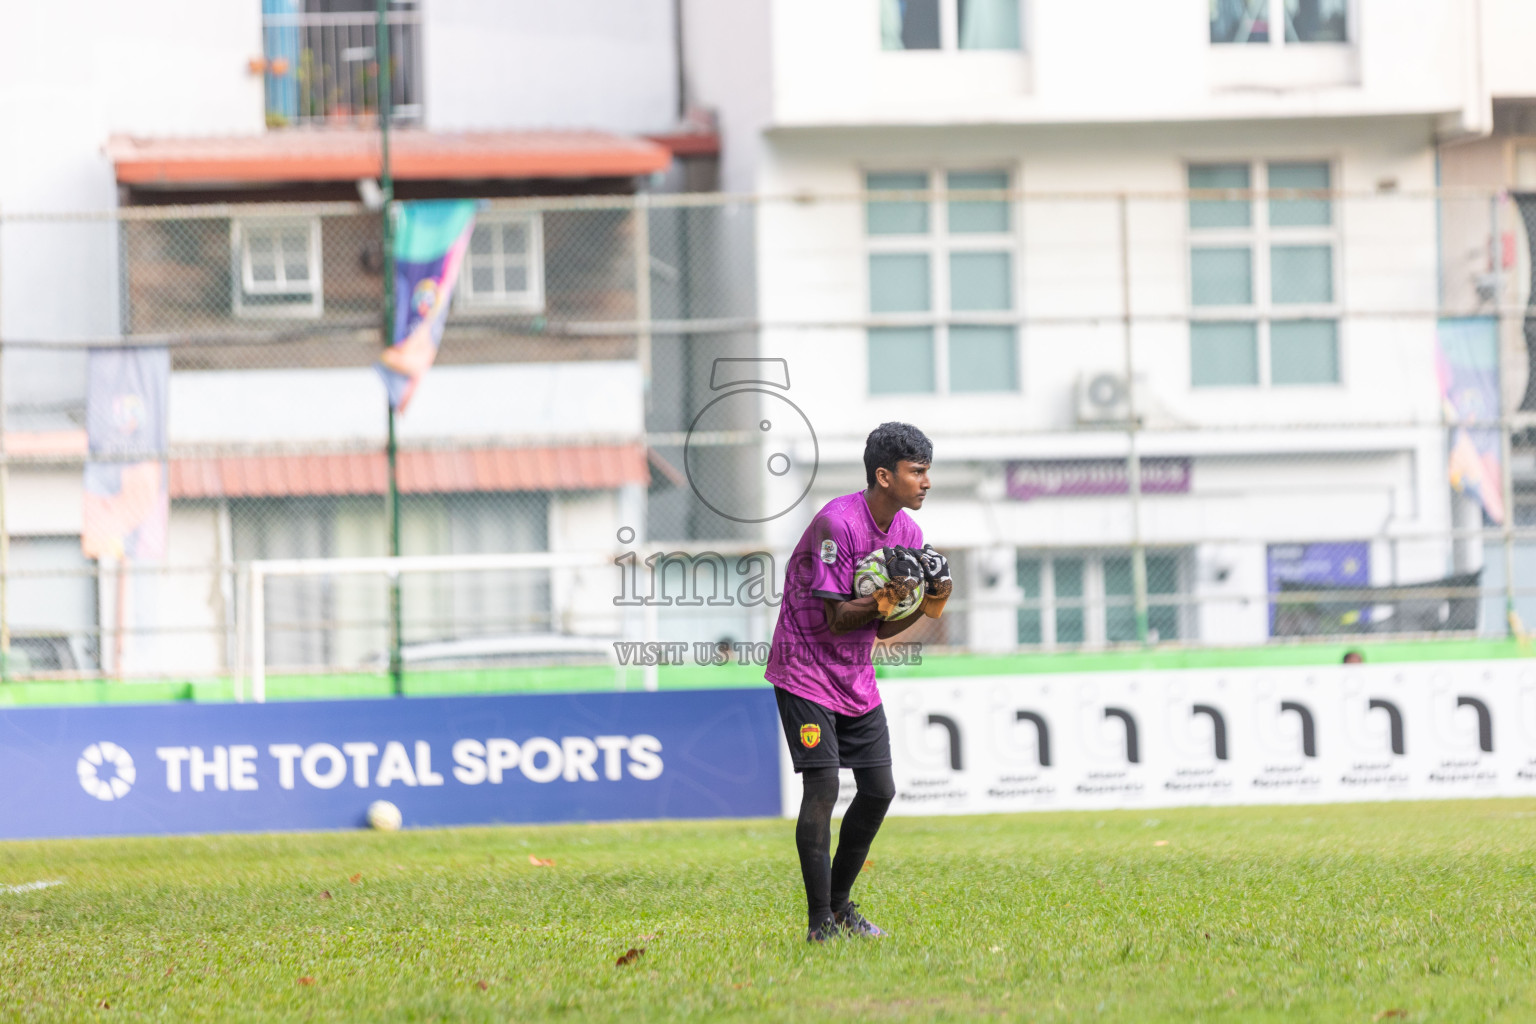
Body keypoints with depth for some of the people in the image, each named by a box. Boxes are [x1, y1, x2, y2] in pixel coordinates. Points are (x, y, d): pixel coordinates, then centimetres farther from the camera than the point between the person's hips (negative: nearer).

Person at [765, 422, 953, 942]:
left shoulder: (907, 532, 2)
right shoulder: (837, 524, -22)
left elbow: (880, 628, 6)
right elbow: (836, 619, -22)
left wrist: (926, 602, -9)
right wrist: (887, 597, -34)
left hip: (856, 678, 8)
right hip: (807, 673, -8)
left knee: (879, 789, 5)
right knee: (822, 787, -14)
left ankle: (840, 905, 20)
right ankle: (819, 922, -11)